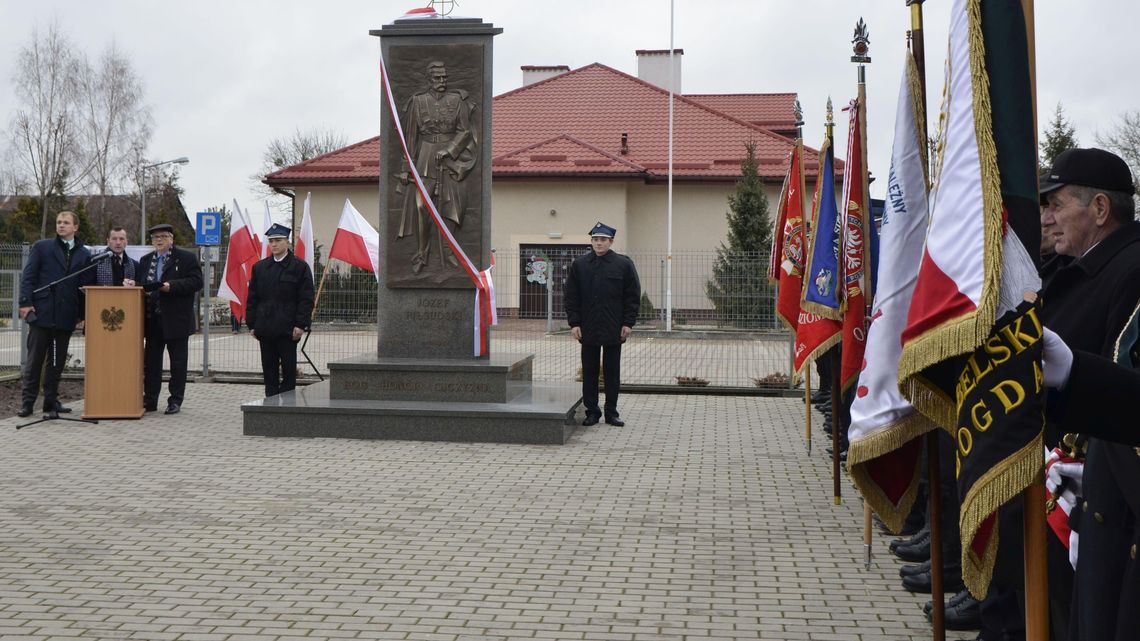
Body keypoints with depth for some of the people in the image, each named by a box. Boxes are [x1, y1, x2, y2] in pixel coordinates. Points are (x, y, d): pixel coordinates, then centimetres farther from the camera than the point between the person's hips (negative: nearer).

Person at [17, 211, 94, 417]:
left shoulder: (84, 254, 11)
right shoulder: (41, 247, 6)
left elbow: (87, 285, 9)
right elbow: (28, 276, 0)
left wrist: (82, 315, 3)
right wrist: (26, 302, -11)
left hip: (66, 316, 2)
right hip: (41, 313, -2)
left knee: (57, 362, 8)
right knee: (34, 360, 1)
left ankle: (51, 401, 15)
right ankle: (27, 402, 5)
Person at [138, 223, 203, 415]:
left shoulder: (186, 258, -1)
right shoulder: (145, 261, 16)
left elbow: (196, 282, -11)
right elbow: (142, 284, 20)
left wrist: (171, 286, -19)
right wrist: (142, 288, -3)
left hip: (176, 320, -5)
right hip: (152, 320, 5)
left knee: (178, 362, 1)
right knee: (151, 361, 7)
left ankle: (175, 401, 8)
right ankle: (150, 400, 13)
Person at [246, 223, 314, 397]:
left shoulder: (299, 267, 0)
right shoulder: (260, 267, 12)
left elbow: (306, 299, -4)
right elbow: (252, 298, 13)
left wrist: (301, 325, -12)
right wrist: (252, 324, 6)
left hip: (288, 329, -4)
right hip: (265, 329, 4)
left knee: (288, 370, 0)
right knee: (269, 370, 7)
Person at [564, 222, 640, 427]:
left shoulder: (624, 264, 0)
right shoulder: (579, 265, 4)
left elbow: (633, 296, 1)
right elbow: (570, 296, 5)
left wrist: (628, 323, -5)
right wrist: (574, 323, -3)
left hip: (614, 329, -1)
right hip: (588, 328, 1)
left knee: (612, 372, 7)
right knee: (589, 372, 5)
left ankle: (611, 412, 15)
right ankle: (592, 411, 14)